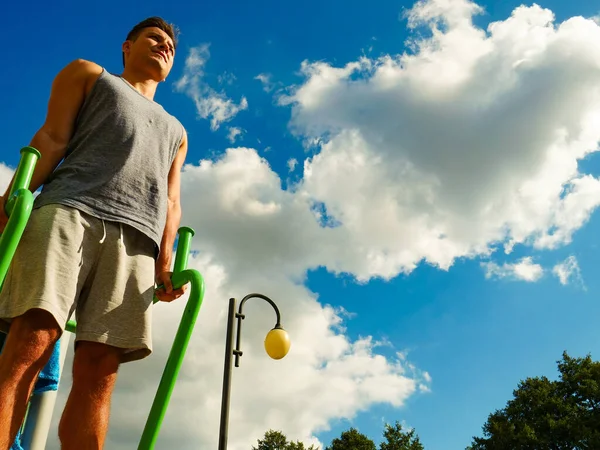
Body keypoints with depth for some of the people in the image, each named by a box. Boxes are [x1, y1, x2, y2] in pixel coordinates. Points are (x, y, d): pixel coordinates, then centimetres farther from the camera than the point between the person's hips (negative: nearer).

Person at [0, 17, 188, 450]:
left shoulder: (176, 131, 36)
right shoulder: (88, 74, 28)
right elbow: (53, 138, 11)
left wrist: (165, 264, 5)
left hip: (136, 236, 3)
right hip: (70, 210, -2)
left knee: (99, 369, -11)